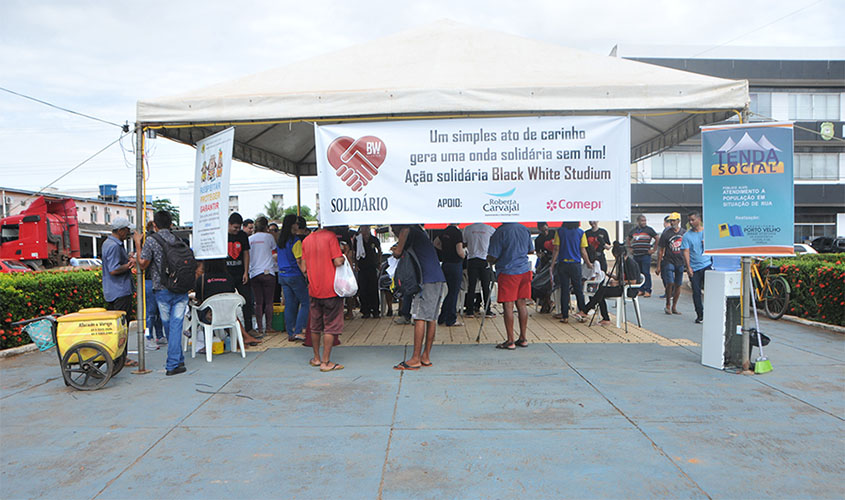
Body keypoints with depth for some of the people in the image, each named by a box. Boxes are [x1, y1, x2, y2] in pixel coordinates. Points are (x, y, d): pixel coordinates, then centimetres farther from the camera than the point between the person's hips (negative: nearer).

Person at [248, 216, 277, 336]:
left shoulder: (250, 239, 6)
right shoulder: (268, 237, -1)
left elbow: (247, 256, 11)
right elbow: (274, 249, 12)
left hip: (254, 273, 3)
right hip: (268, 272, -3)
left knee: (258, 302, 5)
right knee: (269, 301, 3)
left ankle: (260, 327, 5)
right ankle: (269, 326, 3)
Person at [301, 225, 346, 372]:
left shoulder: (306, 240, 8)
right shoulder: (330, 236, -10)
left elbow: (304, 268, 8)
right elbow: (338, 262, -17)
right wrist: (343, 256, 3)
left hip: (314, 290, 6)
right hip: (331, 289, -6)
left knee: (315, 326, 17)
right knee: (331, 326, 1)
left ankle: (316, 358, 27)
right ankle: (326, 362, 2)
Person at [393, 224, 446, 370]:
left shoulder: (413, 232, 1)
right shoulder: (423, 235, 27)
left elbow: (405, 230, -19)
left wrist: (398, 250, -7)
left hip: (427, 281, -9)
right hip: (440, 279, 9)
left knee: (420, 318, -7)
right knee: (431, 319, 10)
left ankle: (415, 359, -7)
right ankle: (426, 357, 14)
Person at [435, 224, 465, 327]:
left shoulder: (445, 231, 8)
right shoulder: (457, 232, -16)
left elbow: (436, 243, 24)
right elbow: (459, 252, -22)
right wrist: (464, 251, -1)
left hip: (445, 264, 8)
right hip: (455, 265, -8)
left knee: (450, 291, 18)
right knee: (454, 292, 1)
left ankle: (442, 318, 21)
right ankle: (451, 320, 7)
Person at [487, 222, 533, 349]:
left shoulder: (500, 232, -13)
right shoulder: (525, 229, 5)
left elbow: (492, 258, -13)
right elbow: (531, 250, 18)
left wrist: (489, 259, 9)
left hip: (507, 272, -6)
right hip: (524, 271, 6)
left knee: (508, 305, -1)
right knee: (521, 304, 11)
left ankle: (510, 341, 1)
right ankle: (523, 338, 17)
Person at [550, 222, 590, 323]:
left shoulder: (559, 231, -3)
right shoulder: (580, 232, -3)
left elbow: (556, 249, -5)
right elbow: (583, 251, -2)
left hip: (562, 264, 0)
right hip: (576, 264, 0)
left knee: (564, 290, 4)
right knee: (578, 289, 11)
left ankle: (565, 316, 6)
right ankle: (581, 312, 9)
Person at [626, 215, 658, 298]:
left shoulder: (649, 229, 0)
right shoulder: (634, 230, 12)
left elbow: (657, 238, 0)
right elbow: (628, 239, 28)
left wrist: (654, 249, -3)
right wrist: (630, 248, 19)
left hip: (645, 255, -5)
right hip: (636, 255, 5)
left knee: (646, 273, -7)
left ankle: (648, 291, -4)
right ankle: (641, 290, 15)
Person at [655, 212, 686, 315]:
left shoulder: (684, 233, 4)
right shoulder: (666, 233, -3)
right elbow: (660, 250, -1)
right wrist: (658, 266, -3)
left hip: (680, 262, 3)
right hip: (668, 261, -3)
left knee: (678, 285, 5)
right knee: (670, 283, -14)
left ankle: (674, 307, 15)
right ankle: (668, 305, 4)